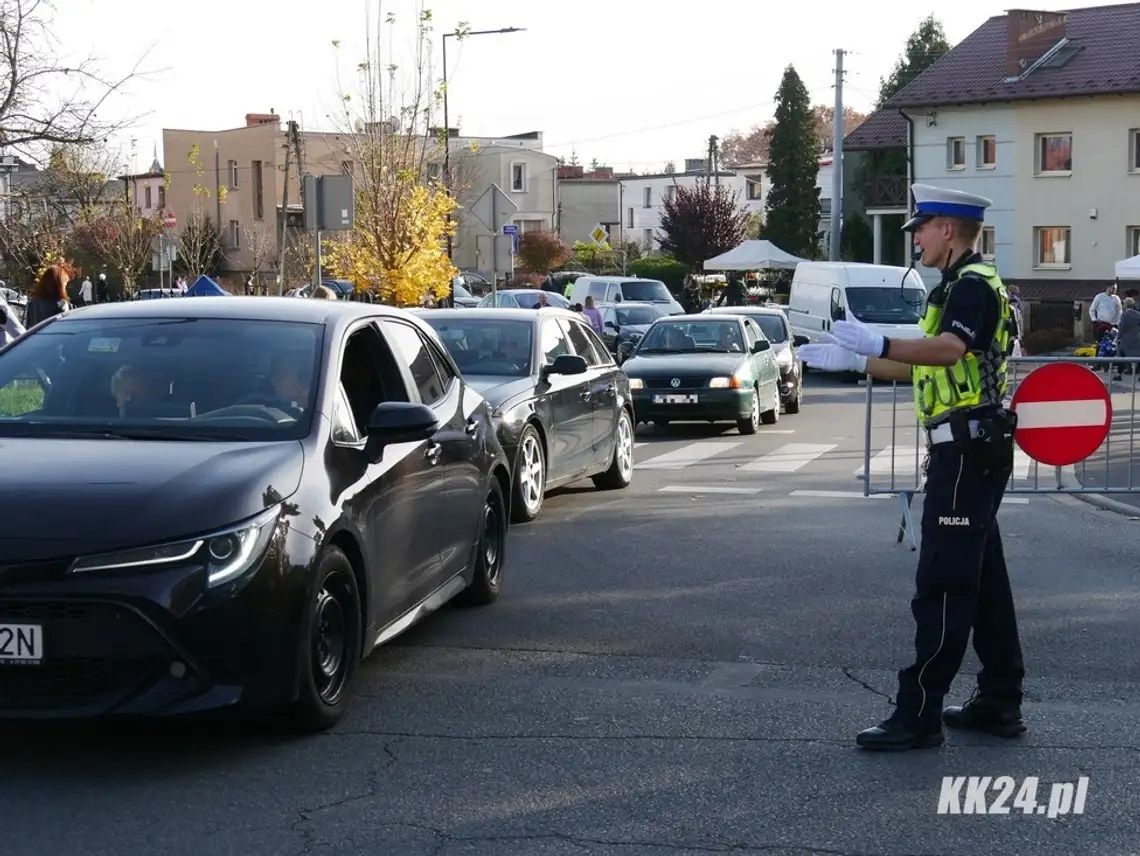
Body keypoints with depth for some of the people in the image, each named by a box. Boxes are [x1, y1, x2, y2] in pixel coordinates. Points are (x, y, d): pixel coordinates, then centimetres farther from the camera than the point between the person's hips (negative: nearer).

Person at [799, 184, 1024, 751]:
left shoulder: (973, 283, -13)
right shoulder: (959, 286, 21)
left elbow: (948, 349, -32)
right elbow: (926, 370, 26)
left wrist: (880, 345, -43)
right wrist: (854, 362, 21)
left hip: (967, 452, -11)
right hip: (971, 453, 11)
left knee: (942, 585, -10)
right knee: (982, 579, 13)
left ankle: (918, 714, -8)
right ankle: (999, 702, 20)